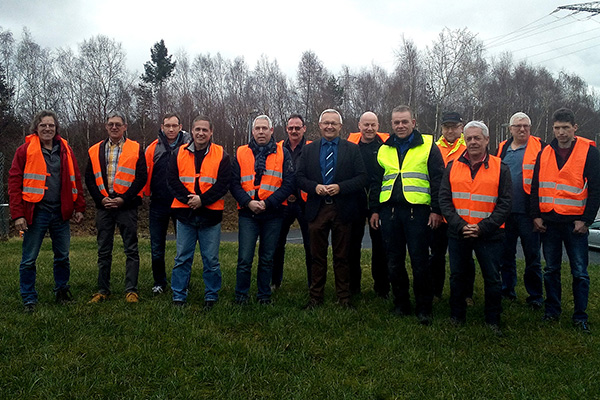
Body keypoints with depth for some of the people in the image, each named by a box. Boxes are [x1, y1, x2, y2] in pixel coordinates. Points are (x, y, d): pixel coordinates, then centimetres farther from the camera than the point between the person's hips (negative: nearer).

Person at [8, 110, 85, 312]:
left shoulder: (65, 150, 9)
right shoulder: (25, 150, -2)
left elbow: (75, 179, 12)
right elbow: (14, 182, -4)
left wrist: (79, 208, 8)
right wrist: (18, 214, -11)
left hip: (61, 212, 3)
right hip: (36, 212, -3)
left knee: (63, 256, 11)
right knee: (29, 259, 3)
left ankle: (62, 291, 27)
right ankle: (29, 300, 15)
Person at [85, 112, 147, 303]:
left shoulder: (136, 149, 2)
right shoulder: (95, 151, 11)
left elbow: (141, 177, -5)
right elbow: (89, 179, 9)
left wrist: (123, 199, -12)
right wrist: (101, 199, -5)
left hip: (127, 207, -3)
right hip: (103, 206, 3)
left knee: (131, 250, 0)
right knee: (104, 251, 9)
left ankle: (131, 290, 7)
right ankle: (103, 290, 19)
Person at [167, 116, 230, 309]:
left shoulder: (221, 155, 1)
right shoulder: (179, 153, 7)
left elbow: (223, 184, -5)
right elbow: (172, 180, 2)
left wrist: (202, 200, -14)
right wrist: (187, 198, -12)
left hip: (210, 215, -1)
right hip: (184, 214, 2)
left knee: (211, 259, 5)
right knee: (182, 258, 7)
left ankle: (211, 297, 18)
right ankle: (178, 297, 17)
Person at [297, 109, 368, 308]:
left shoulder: (352, 149, 5)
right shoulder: (309, 149, 10)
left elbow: (362, 178, -2)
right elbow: (300, 177, 6)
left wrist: (340, 187, -16)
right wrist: (315, 187, -13)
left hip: (343, 210, -1)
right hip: (317, 209, 1)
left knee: (342, 256, 7)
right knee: (317, 256, 8)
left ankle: (343, 297, 18)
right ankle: (316, 296, 18)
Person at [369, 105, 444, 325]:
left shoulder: (428, 146, 3)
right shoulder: (384, 150, 16)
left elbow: (438, 180, 0)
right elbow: (376, 182, 20)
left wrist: (436, 210, -6)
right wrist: (375, 210, 13)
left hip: (417, 210, -4)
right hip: (389, 211, 4)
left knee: (419, 261, -1)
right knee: (394, 261, 9)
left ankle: (424, 308, 11)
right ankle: (401, 304, 22)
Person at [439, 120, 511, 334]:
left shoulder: (500, 168, 0)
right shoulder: (452, 166, 5)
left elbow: (504, 204, -4)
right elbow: (444, 199, 1)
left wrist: (482, 228, -15)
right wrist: (459, 225, -12)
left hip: (489, 235, -2)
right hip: (457, 234, 2)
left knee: (492, 278, 6)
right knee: (457, 276, 12)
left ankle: (493, 320, 22)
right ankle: (457, 316, 27)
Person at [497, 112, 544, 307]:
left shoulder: (539, 148, -1)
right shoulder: (502, 149, 12)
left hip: (527, 212, -4)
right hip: (505, 211, 4)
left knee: (532, 256, 4)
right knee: (506, 254, 13)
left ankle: (535, 296, 15)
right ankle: (507, 290, 26)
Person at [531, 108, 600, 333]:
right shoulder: (545, 153, 8)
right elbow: (535, 187, 12)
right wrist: (536, 215, 3)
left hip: (575, 222, -3)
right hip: (548, 221, 3)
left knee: (579, 272, 3)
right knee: (551, 269, 11)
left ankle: (580, 316, 13)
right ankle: (552, 311, 22)